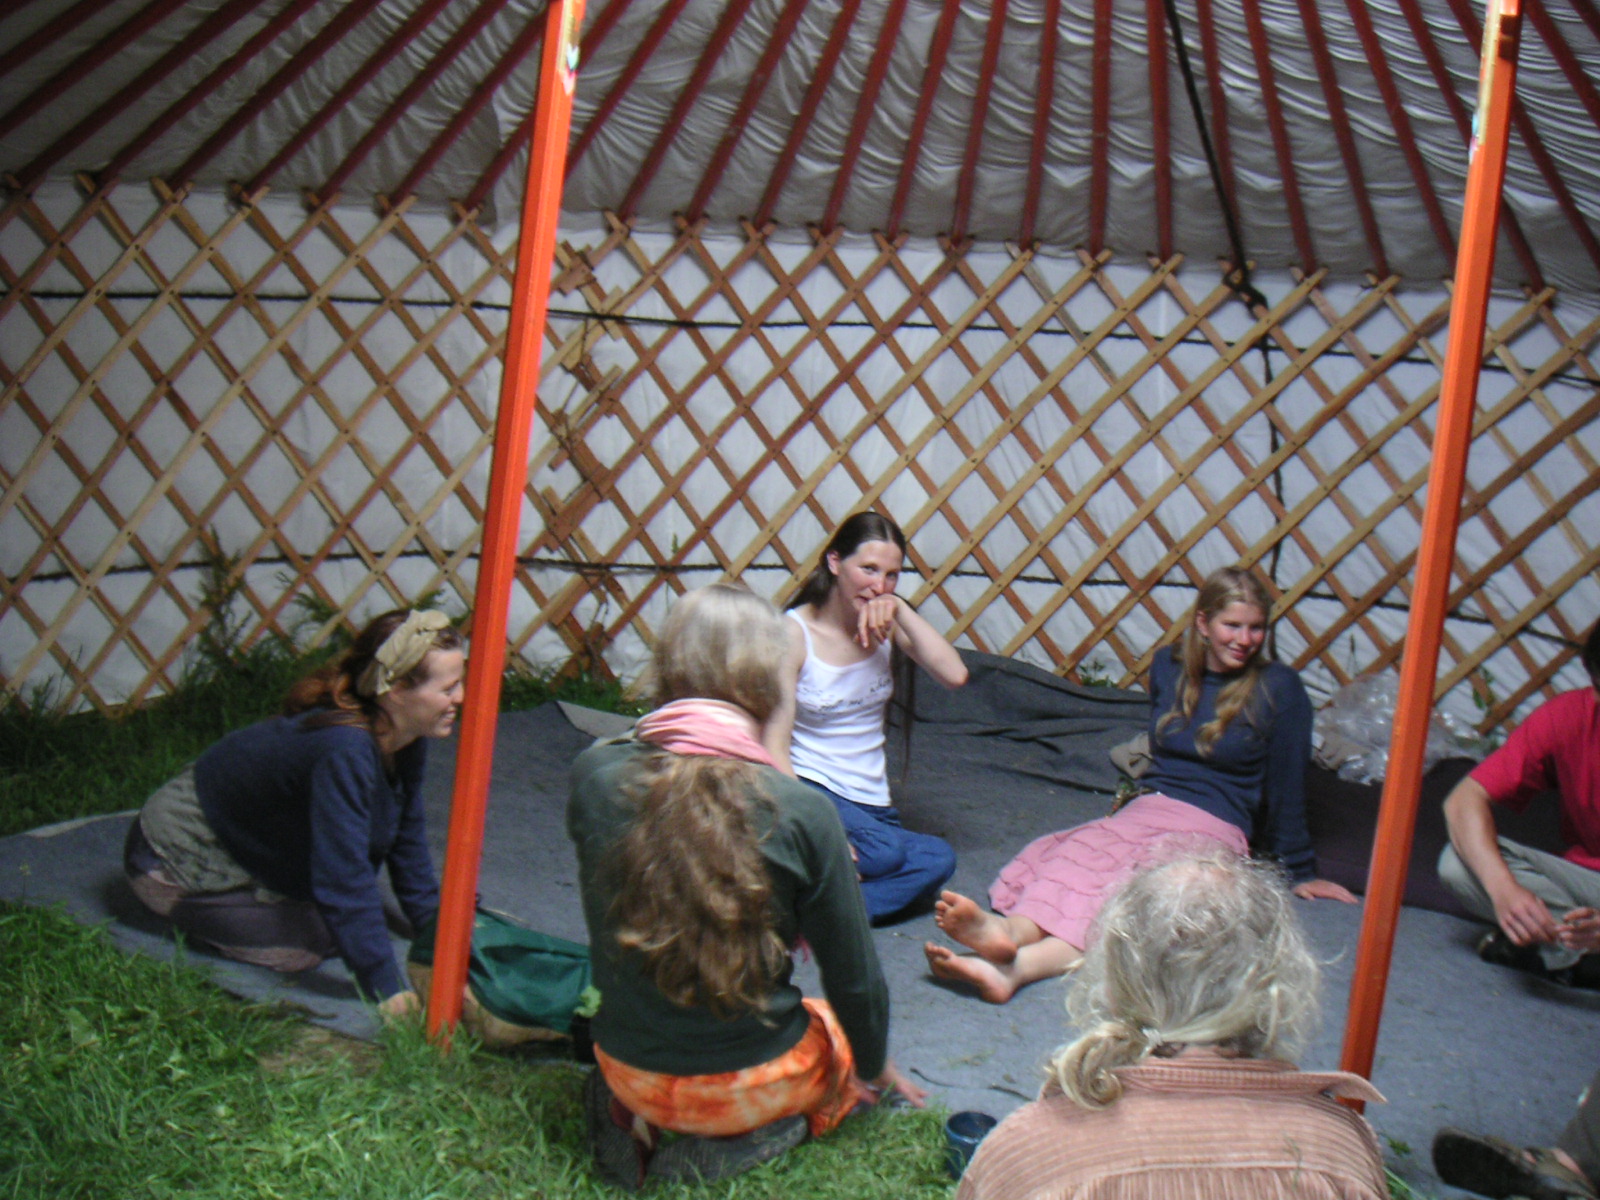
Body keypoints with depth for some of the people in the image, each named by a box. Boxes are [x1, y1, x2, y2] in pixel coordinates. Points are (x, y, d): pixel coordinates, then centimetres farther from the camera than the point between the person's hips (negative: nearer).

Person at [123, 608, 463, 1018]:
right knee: (303, 947, -14)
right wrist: (388, 992, -32)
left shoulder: (406, 742, -9)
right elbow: (344, 878, -36)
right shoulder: (343, 753, -38)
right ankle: (184, 912, 6)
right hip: (178, 858, -8)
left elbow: (407, 840, 5)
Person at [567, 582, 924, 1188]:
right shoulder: (802, 812, -24)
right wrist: (876, 1068, 10)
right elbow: (855, 979, -10)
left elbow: (607, 930, 3)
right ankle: (758, 1136, 0)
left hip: (627, 1069, 4)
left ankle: (629, 1114, 8)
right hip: (752, 1082, -4)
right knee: (849, 1039, 29)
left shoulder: (594, 775, -16)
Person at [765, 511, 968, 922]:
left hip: (872, 802, 6)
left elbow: (955, 675, -10)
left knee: (938, 860, -25)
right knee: (884, 851, -34)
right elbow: (774, 744, -15)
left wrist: (901, 611, -16)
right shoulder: (795, 632, -11)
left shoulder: (885, 625, 5)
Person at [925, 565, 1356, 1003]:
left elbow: (1286, 786, 5)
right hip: (1147, 808, 5)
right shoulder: (1170, 666, 13)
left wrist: (1300, 872, 10)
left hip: (1214, 828, -5)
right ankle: (1010, 930, -62)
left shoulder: (1278, 688, 0)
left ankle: (1016, 966, -62)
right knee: (1082, 853, -32)